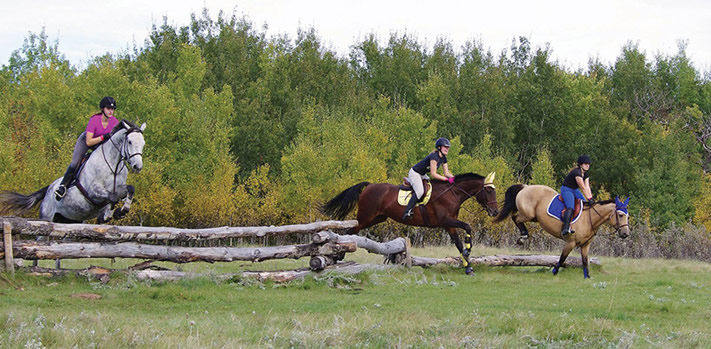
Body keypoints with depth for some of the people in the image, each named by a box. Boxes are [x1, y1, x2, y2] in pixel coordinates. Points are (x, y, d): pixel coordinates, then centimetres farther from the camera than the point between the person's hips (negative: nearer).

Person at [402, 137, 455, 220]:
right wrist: (447, 179, -29)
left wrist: (454, 178, -14)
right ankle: (407, 212, -31)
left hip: (422, 175, 10)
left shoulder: (443, 159, 1)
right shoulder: (434, 156, -27)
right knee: (420, 191, -29)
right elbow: (433, 174, -29)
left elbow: (446, 173, 6)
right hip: (414, 173, -10)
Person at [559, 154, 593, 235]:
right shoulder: (577, 172, -24)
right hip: (566, 189, -10)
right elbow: (583, 188, -26)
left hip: (575, 190, 10)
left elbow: (587, 187, -1)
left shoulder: (585, 174, 5)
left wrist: (591, 198, -12)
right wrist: (589, 199, -26)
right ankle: (565, 228, -38)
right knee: (570, 207, -29)